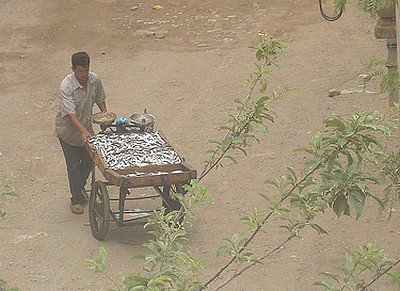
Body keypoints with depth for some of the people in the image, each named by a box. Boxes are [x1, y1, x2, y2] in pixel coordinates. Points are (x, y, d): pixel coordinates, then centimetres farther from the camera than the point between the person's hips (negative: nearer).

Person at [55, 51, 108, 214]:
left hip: (86, 128, 5)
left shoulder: (94, 80, -12)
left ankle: (80, 188, 43)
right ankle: (76, 199, 19)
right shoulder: (67, 86, -29)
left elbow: (100, 99, 6)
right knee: (74, 166, 3)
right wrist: (83, 132, -44)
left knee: (89, 161, 16)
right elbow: (70, 113, -34)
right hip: (68, 131, -5)